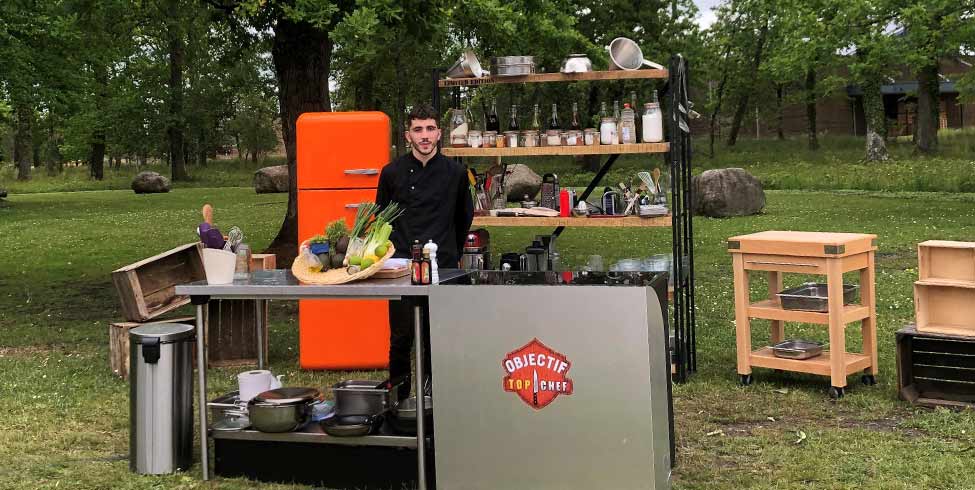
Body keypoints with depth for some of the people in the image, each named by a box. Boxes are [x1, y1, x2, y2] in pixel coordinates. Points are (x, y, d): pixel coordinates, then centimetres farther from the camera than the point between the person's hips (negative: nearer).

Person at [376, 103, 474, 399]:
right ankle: (398, 397, 9)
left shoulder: (456, 173, 4)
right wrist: (394, 252, 9)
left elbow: (464, 217, 16)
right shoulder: (393, 173, 4)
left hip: (442, 267, 0)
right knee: (401, 336, -1)